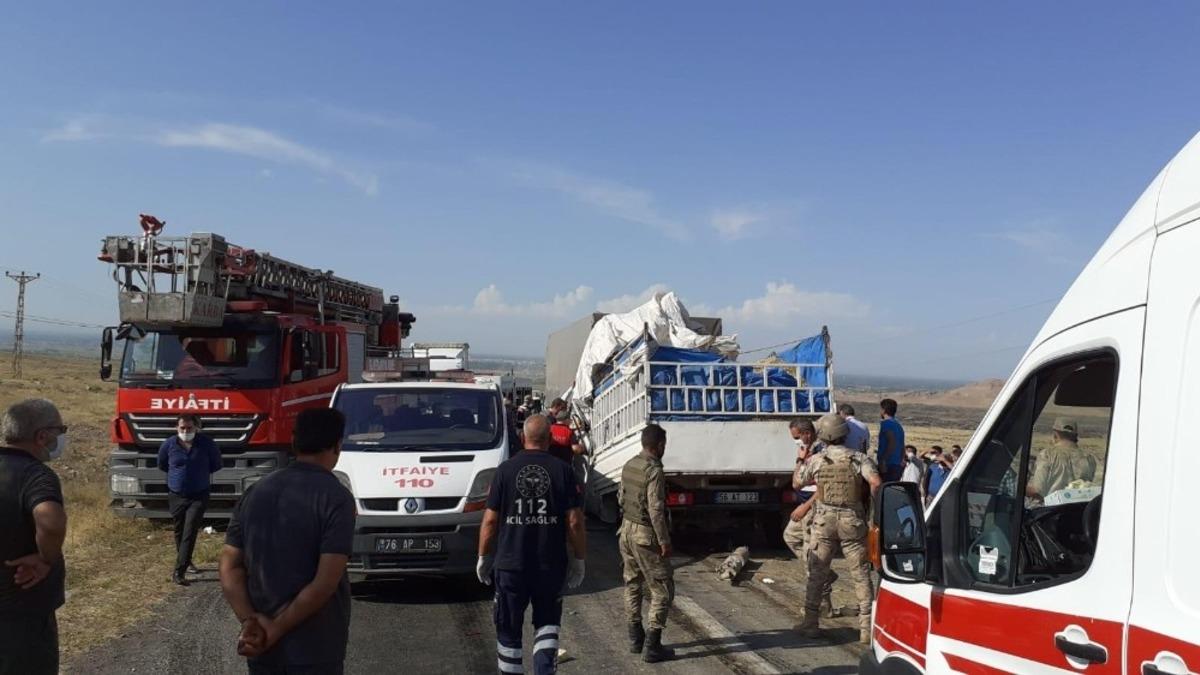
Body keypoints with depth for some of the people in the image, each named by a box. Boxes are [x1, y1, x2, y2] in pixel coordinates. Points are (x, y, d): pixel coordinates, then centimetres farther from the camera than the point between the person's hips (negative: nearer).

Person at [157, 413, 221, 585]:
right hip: (176, 496, 3)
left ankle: (179, 572, -13)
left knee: (190, 533, -11)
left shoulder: (206, 444, -9)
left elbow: (216, 464, 8)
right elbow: (162, 465, 15)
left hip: (199, 496, -2)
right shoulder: (168, 445, -6)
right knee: (179, 532, 15)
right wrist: (177, 474, 12)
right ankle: (185, 562, 36)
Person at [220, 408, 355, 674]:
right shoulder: (336, 497, -15)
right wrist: (276, 630, -13)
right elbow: (326, 583, -21)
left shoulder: (255, 491, 4)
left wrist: (249, 621, -8)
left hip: (260, 648, 5)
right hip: (315, 649, -5)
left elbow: (229, 566, 1)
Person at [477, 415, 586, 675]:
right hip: (551, 566, 0)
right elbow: (575, 522, -6)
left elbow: (490, 520, -4)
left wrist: (483, 557, 8)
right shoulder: (563, 471, -5)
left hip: (509, 565, 0)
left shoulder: (506, 469, -4)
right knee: (547, 624, 16)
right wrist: (578, 560, 5)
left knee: (508, 630, 14)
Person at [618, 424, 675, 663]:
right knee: (662, 591, 0)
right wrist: (664, 541, -17)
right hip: (645, 536, -8)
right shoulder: (654, 470, -20)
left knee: (633, 586, 17)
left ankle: (635, 639, 26)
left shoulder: (629, 465, 4)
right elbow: (656, 510, -23)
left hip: (627, 530, 9)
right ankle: (652, 647, 0)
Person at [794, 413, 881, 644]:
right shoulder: (859, 458, -6)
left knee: (816, 573, 11)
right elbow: (876, 483, -20)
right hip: (852, 521, 0)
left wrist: (801, 459, 25)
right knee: (861, 575, 8)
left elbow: (797, 483, 11)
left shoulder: (815, 460, -3)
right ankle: (866, 628, 8)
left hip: (824, 521, 1)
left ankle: (811, 623, 14)